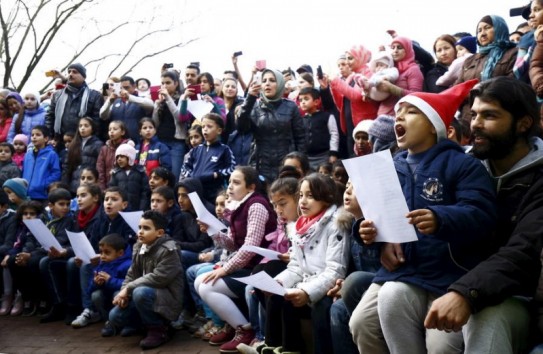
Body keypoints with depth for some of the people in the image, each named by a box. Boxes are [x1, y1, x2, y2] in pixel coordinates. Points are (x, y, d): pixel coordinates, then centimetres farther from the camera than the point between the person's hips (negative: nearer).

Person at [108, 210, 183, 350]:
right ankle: (149, 321, 17)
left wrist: (128, 289, -24)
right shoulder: (139, 248, 7)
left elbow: (158, 278, -28)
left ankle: (158, 330, -13)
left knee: (141, 292, -35)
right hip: (147, 295, 8)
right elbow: (132, 274, 9)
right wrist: (124, 293, -11)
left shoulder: (168, 250, -19)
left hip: (167, 298, -8)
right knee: (115, 317, -5)